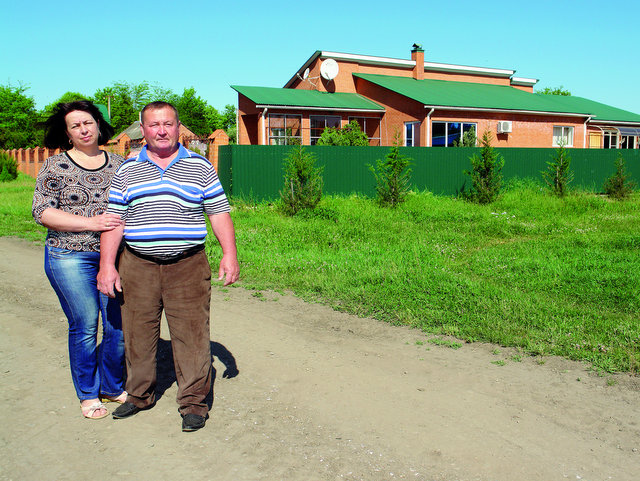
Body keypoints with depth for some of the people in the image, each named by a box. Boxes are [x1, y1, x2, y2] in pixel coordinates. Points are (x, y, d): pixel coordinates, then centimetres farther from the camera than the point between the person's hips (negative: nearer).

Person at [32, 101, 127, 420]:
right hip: (70, 258, -3)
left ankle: (112, 387, 26)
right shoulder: (55, 167, 0)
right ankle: (88, 394, 22)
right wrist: (90, 222, -17)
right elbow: (41, 212, -8)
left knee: (120, 326, 4)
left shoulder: (117, 164, 10)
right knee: (84, 327, 2)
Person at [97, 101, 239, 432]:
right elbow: (114, 219, 7)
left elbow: (219, 212, 5)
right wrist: (106, 265, 0)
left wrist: (230, 253, -5)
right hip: (138, 266, 2)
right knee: (137, 333, 11)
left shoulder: (199, 167, 7)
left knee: (191, 334, -2)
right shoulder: (127, 171, 9)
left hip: (188, 267, -2)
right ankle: (139, 395, 30)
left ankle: (193, 402, 11)